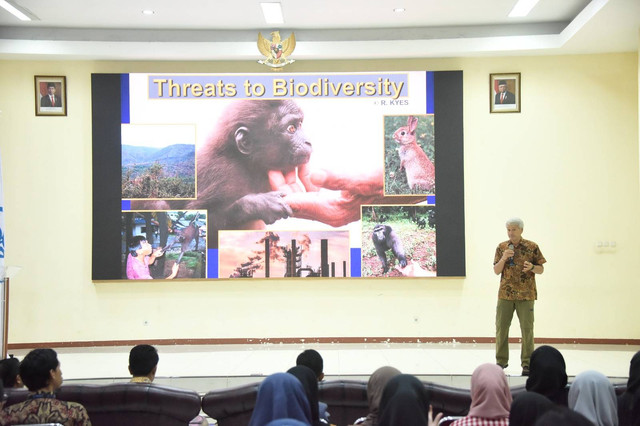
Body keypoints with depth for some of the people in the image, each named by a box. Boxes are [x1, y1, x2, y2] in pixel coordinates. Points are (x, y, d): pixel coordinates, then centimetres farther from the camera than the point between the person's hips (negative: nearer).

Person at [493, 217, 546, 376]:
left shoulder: (532, 247, 0)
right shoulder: (501, 247, 6)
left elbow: (541, 269, 5)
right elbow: (496, 271, 4)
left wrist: (532, 267, -17)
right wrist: (504, 258, -13)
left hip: (526, 295, -2)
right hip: (505, 294, 2)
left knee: (527, 329, 0)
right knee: (501, 328, 5)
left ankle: (527, 363, 10)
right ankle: (501, 361, 18)